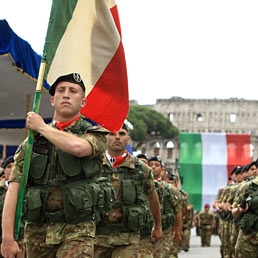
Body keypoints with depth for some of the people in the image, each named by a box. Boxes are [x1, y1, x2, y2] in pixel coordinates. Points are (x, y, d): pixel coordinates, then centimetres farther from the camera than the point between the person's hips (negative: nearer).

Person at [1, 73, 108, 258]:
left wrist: (41, 127, -5)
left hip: (76, 229, -3)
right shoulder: (32, 140, 10)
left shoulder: (95, 134, 3)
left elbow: (78, 147, -22)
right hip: (37, 231, 3)